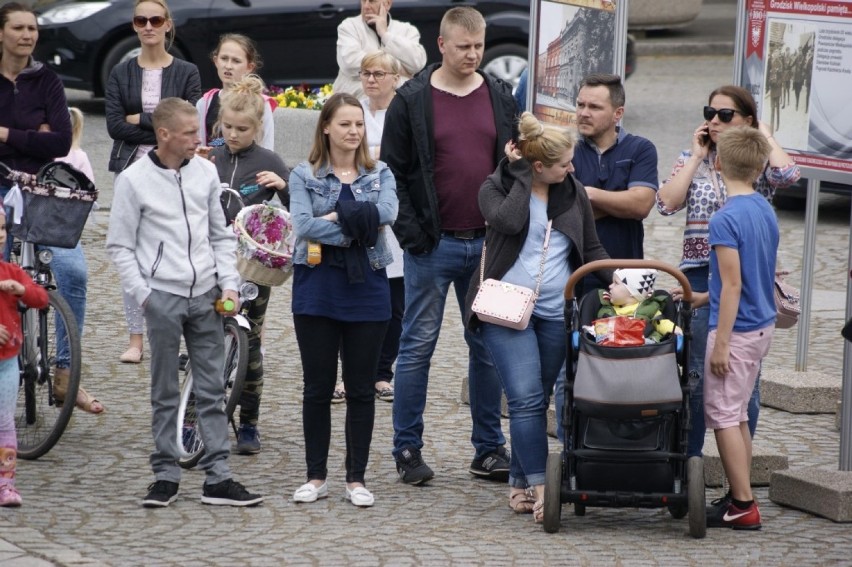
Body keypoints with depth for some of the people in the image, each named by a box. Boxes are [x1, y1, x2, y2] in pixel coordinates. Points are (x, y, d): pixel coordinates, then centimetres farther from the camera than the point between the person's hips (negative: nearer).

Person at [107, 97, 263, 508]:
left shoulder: (205, 172, 6)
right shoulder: (134, 180, -5)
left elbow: (221, 235, 13)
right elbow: (120, 246, -1)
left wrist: (229, 284, 2)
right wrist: (142, 294, -9)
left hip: (206, 296, 4)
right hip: (163, 297, -3)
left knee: (212, 390, 3)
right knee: (165, 393, 3)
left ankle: (217, 477, 6)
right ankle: (165, 475, 10)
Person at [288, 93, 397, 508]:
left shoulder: (379, 175, 8)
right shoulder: (304, 176, 2)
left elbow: (387, 213, -13)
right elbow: (303, 225, -14)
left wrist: (336, 216, -16)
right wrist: (359, 230, -15)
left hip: (367, 288, 1)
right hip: (318, 289, -1)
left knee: (361, 389, 5)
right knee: (318, 387, 5)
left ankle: (357, 478, 12)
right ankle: (316, 476, 14)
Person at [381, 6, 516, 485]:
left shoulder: (501, 97, 8)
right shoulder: (412, 100, -2)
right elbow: (393, 172, -1)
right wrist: (410, 231, -9)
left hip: (488, 245, 3)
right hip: (433, 246, -3)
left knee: (489, 347, 8)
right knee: (418, 347, 1)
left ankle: (490, 449, 15)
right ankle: (408, 450, 8)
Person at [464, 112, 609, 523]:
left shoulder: (573, 193, 9)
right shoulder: (496, 188, -2)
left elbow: (591, 248, 14)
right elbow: (508, 220, -24)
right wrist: (519, 175, -12)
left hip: (555, 314, 4)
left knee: (538, 400, 6)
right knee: (526, 398, -14)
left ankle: (520, 484, 14)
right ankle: (539, 487, -16)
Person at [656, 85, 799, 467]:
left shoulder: (759, 163, 3)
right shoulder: (694, 160, 10)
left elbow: (788, 175, -21)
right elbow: (667, 203, -4)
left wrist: (765, 135, -5)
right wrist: (697, 156, -1)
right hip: (699, 275, 2)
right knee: (695, 374, 5)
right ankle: (688, 461, 15)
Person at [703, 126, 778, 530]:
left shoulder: (726, 219, -18)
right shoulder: (766, 212, 7)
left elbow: (732, 286, -20)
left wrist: (721, 343, -17)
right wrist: (700, 296, 25)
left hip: (737, 329, -8)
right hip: (763, 325, 8)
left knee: (723, 414, -2)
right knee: (737, 414, 16)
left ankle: (744, 506, -2)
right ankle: (740, 498, 20)